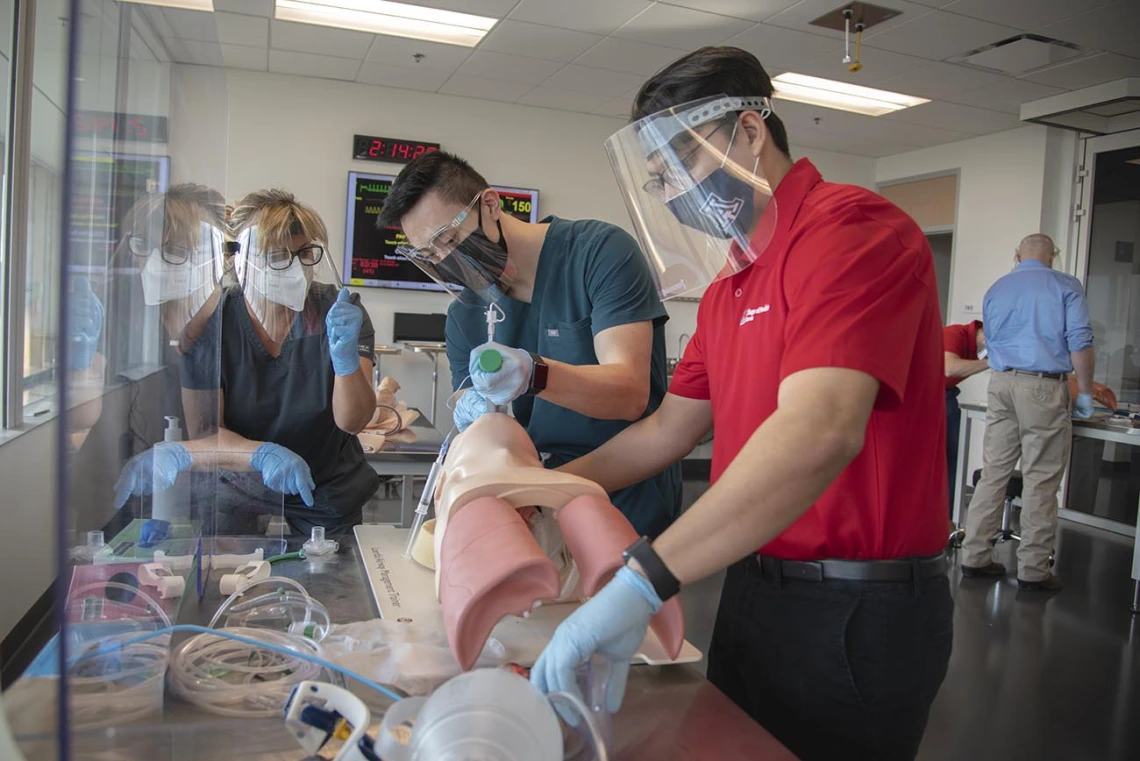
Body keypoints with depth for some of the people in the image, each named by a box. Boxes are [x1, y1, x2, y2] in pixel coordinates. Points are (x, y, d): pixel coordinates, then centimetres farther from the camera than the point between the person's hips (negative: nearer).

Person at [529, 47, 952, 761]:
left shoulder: (850, 226, -18)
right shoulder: (727, 285, 10)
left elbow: (818, 432, -34)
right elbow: (668, 430, 14)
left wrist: (641, 581, -37)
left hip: (854, 616, -8)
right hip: (753, 587, 8)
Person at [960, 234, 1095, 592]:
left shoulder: (995, 290, 14)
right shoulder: (1065, 286, 0)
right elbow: (1080, 343, -7)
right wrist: (1084, 392, 1)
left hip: (1000, 384, 5)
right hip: (1044, 387, -4)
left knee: (993, 473, 8)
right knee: (1040, 481, 1)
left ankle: (975, 556, 11)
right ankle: (1032, 569, 6)